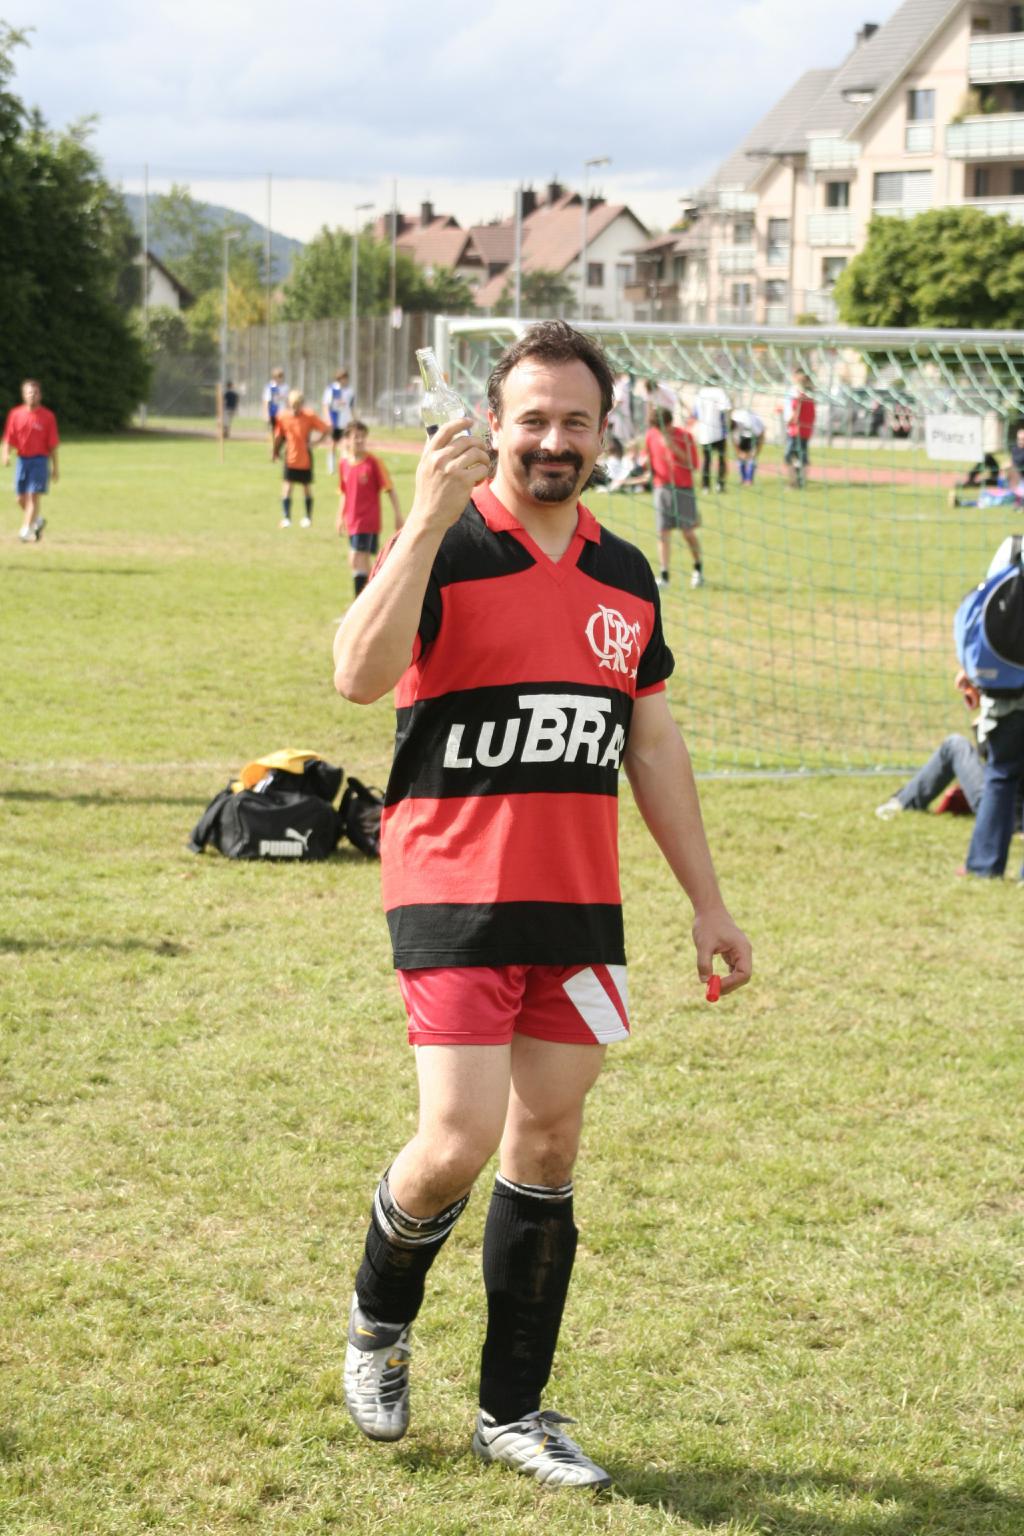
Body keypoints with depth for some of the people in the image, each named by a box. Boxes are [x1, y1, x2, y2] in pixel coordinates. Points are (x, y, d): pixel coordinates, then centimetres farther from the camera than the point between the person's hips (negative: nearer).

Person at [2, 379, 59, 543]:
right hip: (22, 460, 4)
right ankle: (37, 520, 32)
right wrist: (5, 454, -13)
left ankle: (26, 530, -11)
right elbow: (8, 439, 6)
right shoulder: (15, 414, 5)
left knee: (34, 496, -12)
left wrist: (54, 468, -2)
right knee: (21, 498, 7)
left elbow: (53, 445, -1)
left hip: (40, 460, -4)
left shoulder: (48, 416, -3)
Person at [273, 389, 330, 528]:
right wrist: (276, 452, 9)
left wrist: (315, 443, -16)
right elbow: (279, 436, 6)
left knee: (307, 488, 12)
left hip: (306, 458, 0)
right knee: (287, 487, -10)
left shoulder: (310, 416, -12)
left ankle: (308, 518, 27)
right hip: (290, 458, 0)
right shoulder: (282, 416, -8)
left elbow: (327, 430, -7)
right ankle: (286, 518, -7)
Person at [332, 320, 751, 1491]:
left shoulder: (625, 576, 11)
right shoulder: (446, 547, -7)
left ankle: (512, 1414, 19)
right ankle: (379, 1316, 20)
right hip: (455, 897, -6)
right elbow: (358, 676, -24)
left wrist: (707, 902, 17)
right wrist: (426, 519, -29)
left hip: (579, 908, 6)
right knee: (459, 1142, -12)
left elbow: (653, 745, 18)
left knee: (548, 1144, 8)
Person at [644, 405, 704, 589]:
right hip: (661, 488, 3)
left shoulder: (684, 437, -8)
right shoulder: (651, 435, 3)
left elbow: (693, 464, -9)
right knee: (663, 533, -2)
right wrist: (650, 471, -7)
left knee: (688, 532, 1)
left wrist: (674, 449, -20)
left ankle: (698, 569, 21)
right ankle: (664, 575, 0)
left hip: (683, 489, -3)